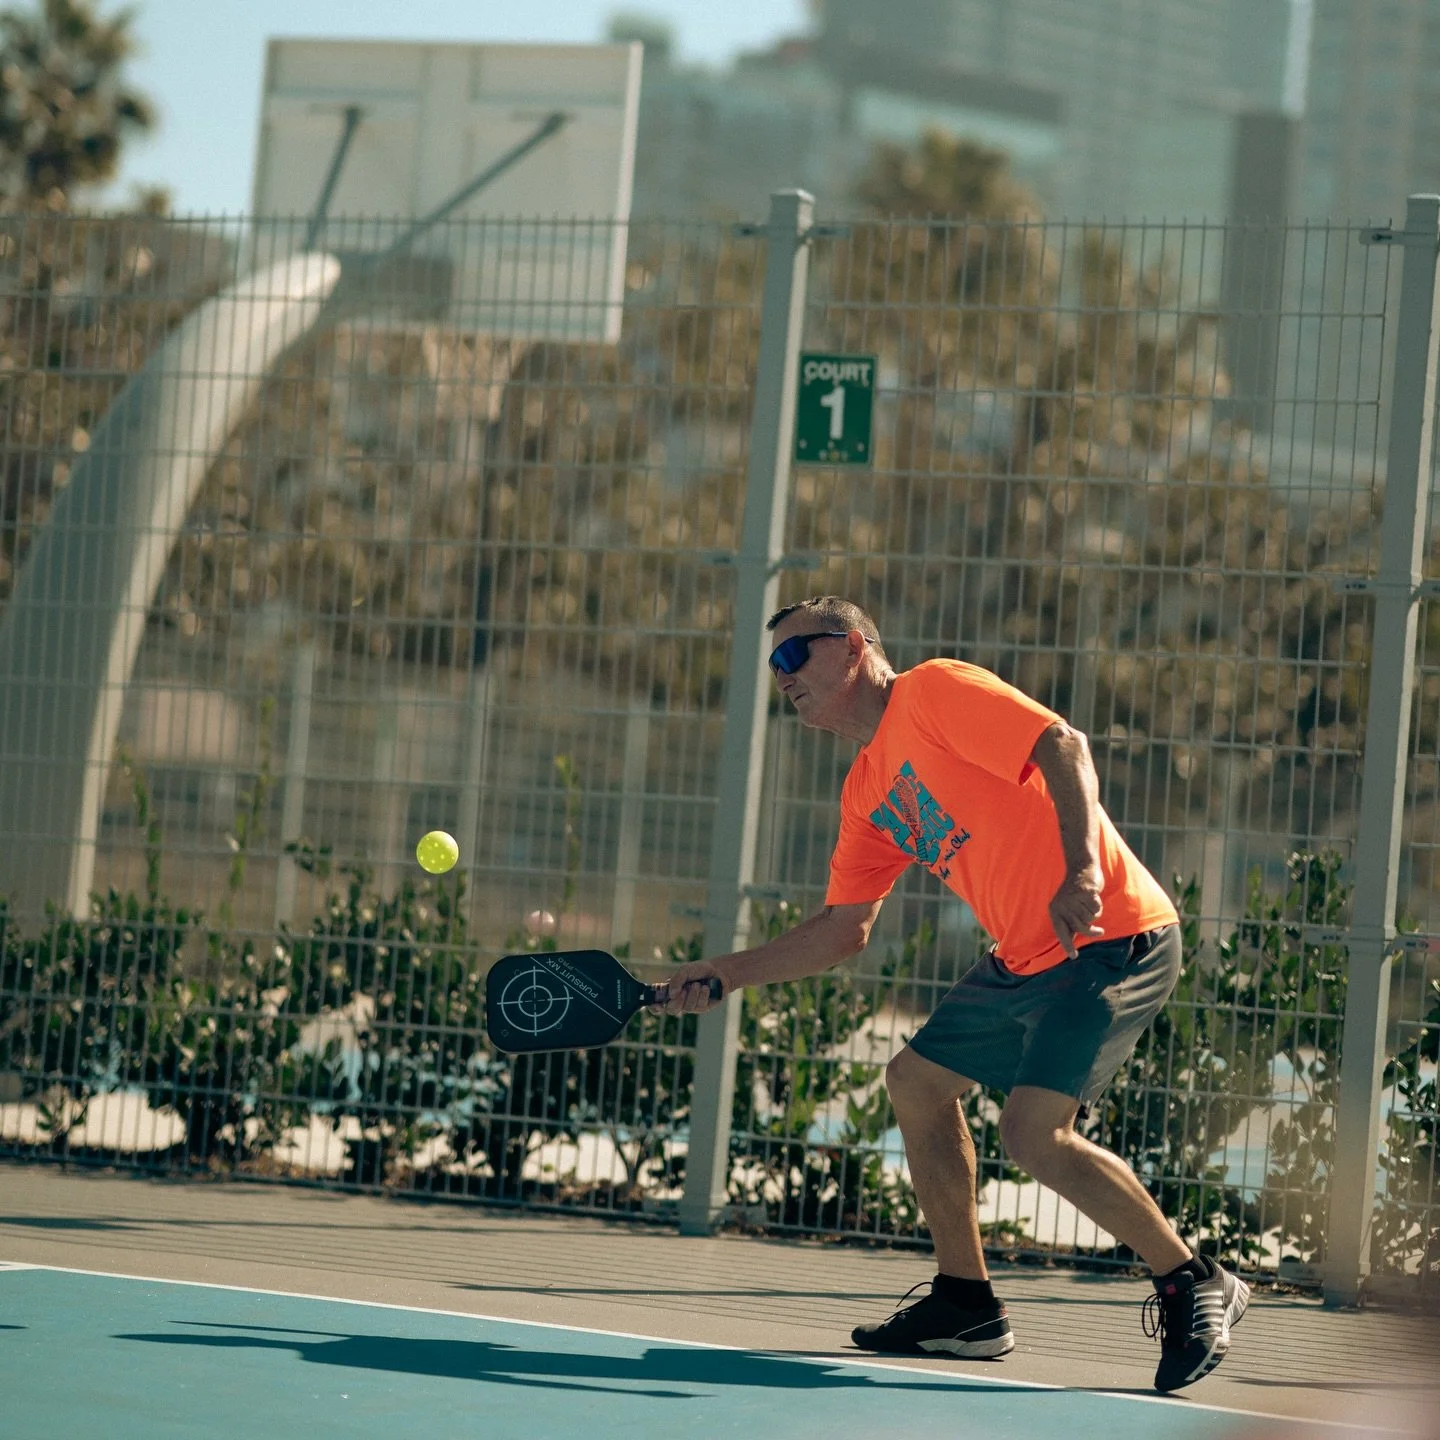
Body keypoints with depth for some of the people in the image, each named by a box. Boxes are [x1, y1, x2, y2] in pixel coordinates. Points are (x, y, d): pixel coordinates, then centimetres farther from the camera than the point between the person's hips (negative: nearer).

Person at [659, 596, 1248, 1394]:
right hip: (1027, 961, 10)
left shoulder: (935, 691, -8)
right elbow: (844, 927, 23)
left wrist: (1081, 868, -32)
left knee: (1034, 1130, -20)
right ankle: (965, 1303, 24)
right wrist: (727, 972, 16)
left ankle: (1193, 1285, -4)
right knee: (915, 1081, 15)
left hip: (1110, 939, -10)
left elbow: (1063, 745, -19)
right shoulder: (867, 792, 18)